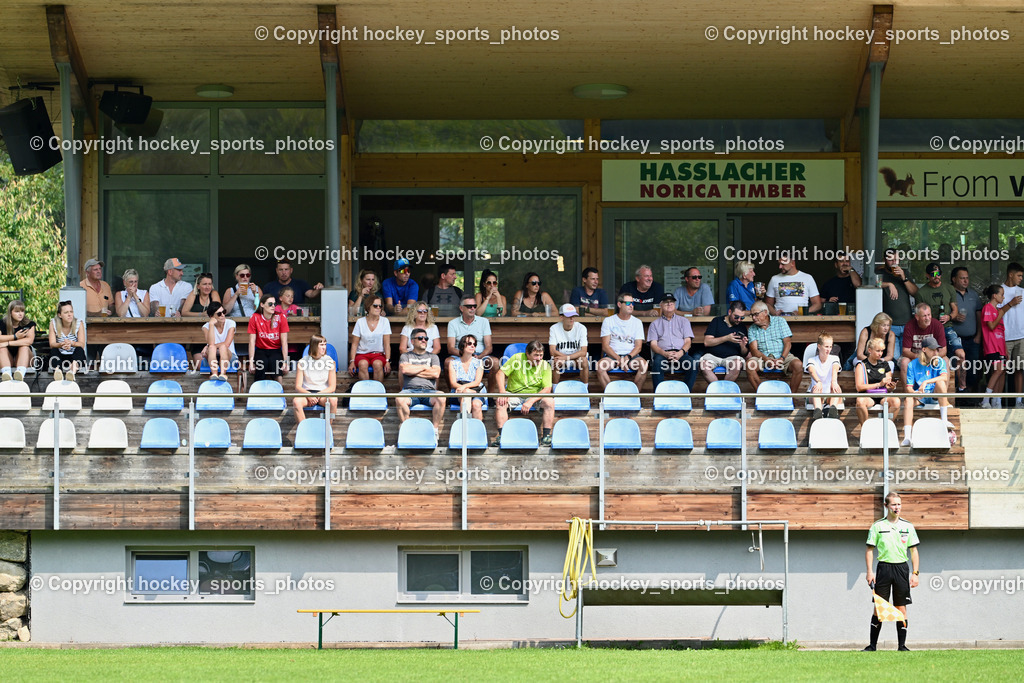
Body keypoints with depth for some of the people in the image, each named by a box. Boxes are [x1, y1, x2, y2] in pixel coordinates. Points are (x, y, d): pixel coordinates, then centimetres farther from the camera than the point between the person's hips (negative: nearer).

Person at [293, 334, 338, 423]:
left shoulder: (329, 361, 2)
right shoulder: (303, 362, 0)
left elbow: (332, 387, 0)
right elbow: (298, 387, -2)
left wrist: (319, 394, -17)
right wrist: (308, 395, -22)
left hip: (324, 393, 0)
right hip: (306, 393, 0)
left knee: (333, 400, -34)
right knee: (296, 401, -34)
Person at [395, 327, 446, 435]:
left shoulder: (433, 357, 23)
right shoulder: (405, 356, 21)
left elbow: (436, 373, 4)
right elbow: (404, 369, -2)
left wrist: (413, 371, 3)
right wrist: (424, 367, 5)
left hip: (429, 390, 1)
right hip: (410, 389, -1)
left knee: (441, 397, -35)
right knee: (400, 399, -37)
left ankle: (435, 430, -27)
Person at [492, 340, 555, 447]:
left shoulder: (544, 366, -7)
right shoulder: (517, 359, -9)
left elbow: (547, 389, -14)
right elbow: (501, 373, -9)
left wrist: (531, 401, -28)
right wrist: (502, 393, -25)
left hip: (535, 397, 1)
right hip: (513, 394, -1)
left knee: (549, 401, -27)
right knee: (500, 402, -30)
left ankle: (546, 436, -23)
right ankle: (502, 435, -28)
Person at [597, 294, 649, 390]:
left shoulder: (637, 322, 13)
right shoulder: (608, 321, 8)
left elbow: (638, 346, 5)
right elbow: (605, 346, 0)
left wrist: (628, 357, -16)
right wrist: (618, 359, -15)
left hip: (631, 356, 1)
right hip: (612, 355, -1)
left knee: (643, 364, -32)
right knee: (600, 365, -33)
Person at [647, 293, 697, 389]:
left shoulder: (683, 321, 24)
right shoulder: (655, 324, 22)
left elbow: (688, 341, 13)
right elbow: (653, 344, 9)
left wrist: (681, 353, -10)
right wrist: (665, 354, -13)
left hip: (680, 353, 1)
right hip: (662, 353, -1)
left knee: (693, 363, -33)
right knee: (657, 363, -37)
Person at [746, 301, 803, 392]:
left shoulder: (780, 321, 8)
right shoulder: (752, 329, 11)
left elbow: (788, 343, 0)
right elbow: (754, 350, -1)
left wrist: (781, 359, -18)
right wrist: (767, 360, -21)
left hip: (782, 355, -1)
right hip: (763, 357, 1)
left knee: (798, 365, -30)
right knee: (749, 364, -31)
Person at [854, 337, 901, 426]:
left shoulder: (884, 365, 15)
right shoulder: (861, 365, 3)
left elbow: (888, 389, 16)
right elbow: (859, 387, -9)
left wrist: (891, 387, -10)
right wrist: (879, 384, -16)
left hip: (883, 396, 3)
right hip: (868, 397, -3)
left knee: (896, 401, -30)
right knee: (860, 401, -38)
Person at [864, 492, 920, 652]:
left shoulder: (908, 526, 7)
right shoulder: (877, 526, 3)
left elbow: (914, 551, 9)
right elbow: (870, 550, 4)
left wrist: (915, 573, 1)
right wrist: (869, 572, -5)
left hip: (901, 568, 1)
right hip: (884, 566, -1)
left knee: (901, 608, 1)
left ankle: (902, 645, 4)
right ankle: (872, 645, 3)